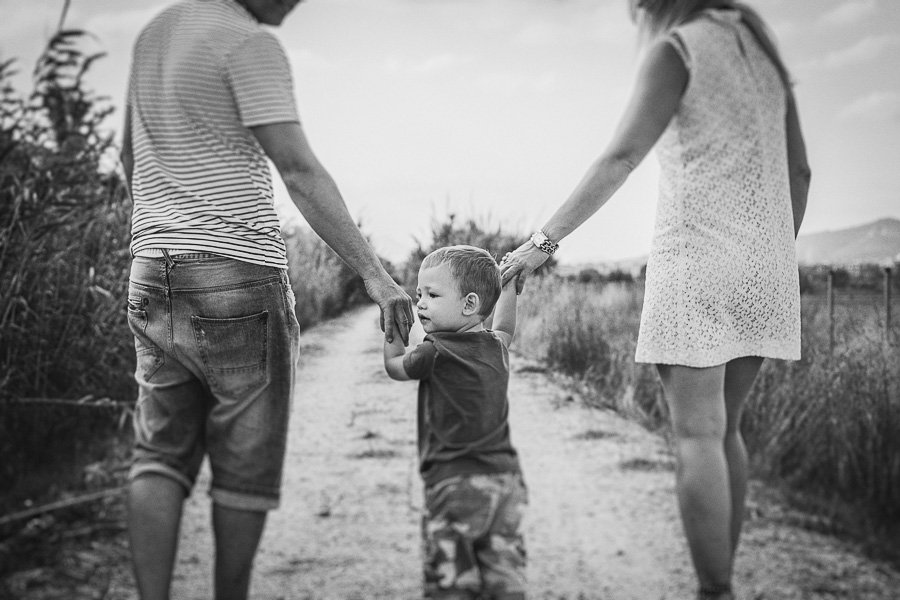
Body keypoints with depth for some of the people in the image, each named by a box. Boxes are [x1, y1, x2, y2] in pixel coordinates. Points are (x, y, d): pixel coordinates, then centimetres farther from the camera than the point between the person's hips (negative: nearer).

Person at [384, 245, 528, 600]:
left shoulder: (437, 353, -10)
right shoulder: (496, 348, 9)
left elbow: (394, 366, 9)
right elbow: (505, 328, 34)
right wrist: (508, 284, 42)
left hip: (454, 482, -6)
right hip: (506, 479, 6)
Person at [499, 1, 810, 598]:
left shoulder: (675, 49, -1)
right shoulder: (762, 50, 19)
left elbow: (620, 159, -11)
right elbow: (799, 170, 18)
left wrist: (545, 240, -11)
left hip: (697, 249, -7)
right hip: (763, 263, 7)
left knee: (697, 433, -6)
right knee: (724, 429, 12)